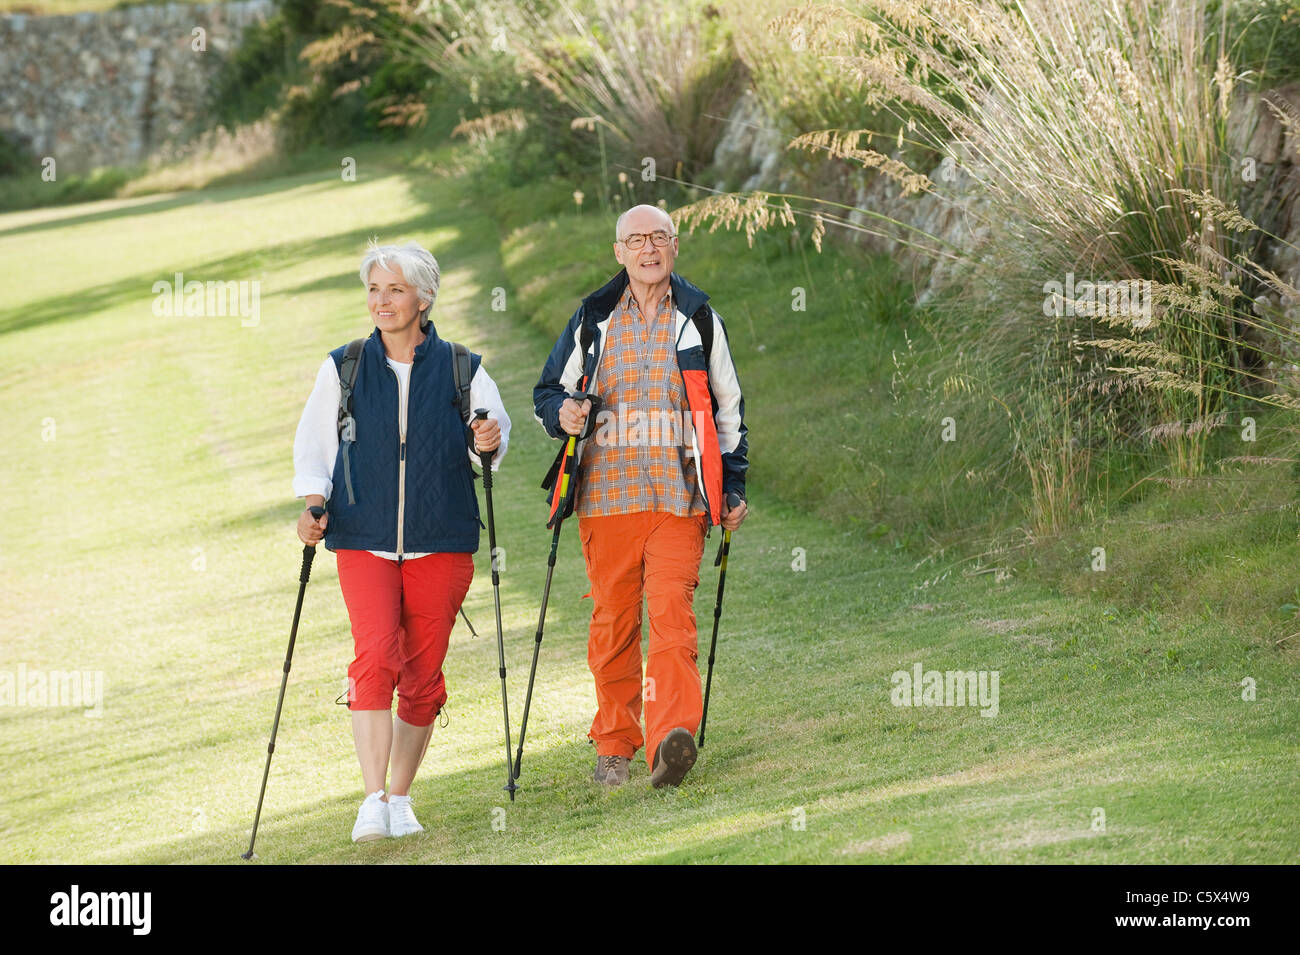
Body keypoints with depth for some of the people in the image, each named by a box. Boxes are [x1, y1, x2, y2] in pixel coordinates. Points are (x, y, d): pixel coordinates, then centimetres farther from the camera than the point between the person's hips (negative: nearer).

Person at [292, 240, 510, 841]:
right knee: (375, 657, -18)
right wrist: (313, 501, -4)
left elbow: (494, 429, 3)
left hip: (440, 541, 1)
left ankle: (400, 798, 16)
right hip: (364, 540, -1)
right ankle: (373, 801, -20)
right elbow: (312, 442, 11)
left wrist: (487, 443, -20)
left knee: (423, 674, 2)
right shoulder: (343, 368, 8)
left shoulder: (461, 369, 7)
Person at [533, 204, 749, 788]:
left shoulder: (699, 319, 12)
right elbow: (548, 390, 18)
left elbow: (728, 407, 18)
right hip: (607, 492, 1)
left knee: (672, 611, -16)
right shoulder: (592, 319, 11)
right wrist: (562, 412, -6)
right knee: (613, 620, 3)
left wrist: (733, 486, 13)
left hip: (679, 495, -1)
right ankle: (615, 745, 16)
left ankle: (670, 741, -28)